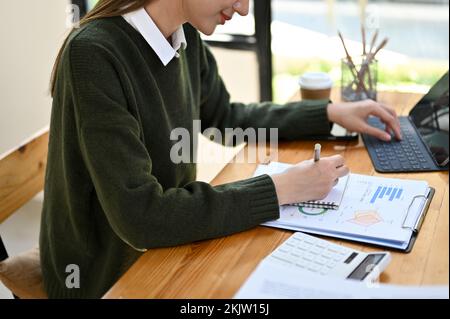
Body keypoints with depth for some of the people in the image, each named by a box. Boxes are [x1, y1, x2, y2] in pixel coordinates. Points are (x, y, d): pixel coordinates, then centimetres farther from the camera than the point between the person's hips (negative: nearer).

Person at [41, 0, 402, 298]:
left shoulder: (187, 40, -3)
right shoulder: (93, 53, -27)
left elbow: (226, 117, 16)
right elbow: (140, 217, -32)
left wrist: (330, 113, 8)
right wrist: (278, 190, -26)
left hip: (167, 246, 7)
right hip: (109, 277, -7)